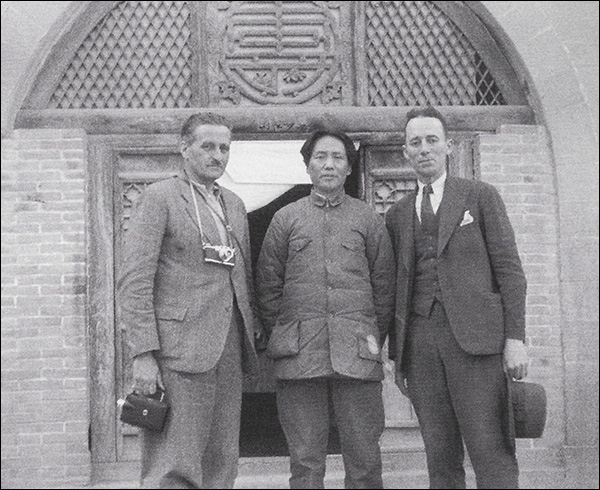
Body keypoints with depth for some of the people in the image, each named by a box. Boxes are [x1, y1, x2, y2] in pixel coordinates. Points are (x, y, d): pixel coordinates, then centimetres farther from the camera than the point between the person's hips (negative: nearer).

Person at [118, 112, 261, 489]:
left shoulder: (234, 205, 19)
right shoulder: (160, 197, -2)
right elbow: (135, 282, -8)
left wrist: (252, 333, 13)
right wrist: (144, 354, -15)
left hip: (229, 350, 7)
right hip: (181, 349, -7)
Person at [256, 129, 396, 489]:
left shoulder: (369, 220, 11)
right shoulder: (286, 219, 11)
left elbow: (385, 287, 11)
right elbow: (268, 286, 11)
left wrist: (373, 340, 4)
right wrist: (282, 336, 4)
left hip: (357, 355, 0)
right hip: (300, 357, 0)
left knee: (364, 459, 1)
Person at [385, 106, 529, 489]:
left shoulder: (481, 196, 8)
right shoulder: (397, 215, 18)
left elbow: (509, 270, 3)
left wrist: (515, 337, -6)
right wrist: (398, 356, 13)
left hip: (473, 335, -3)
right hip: (420, 339, 4)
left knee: (492, 452, -8)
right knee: (440, 457, 4)